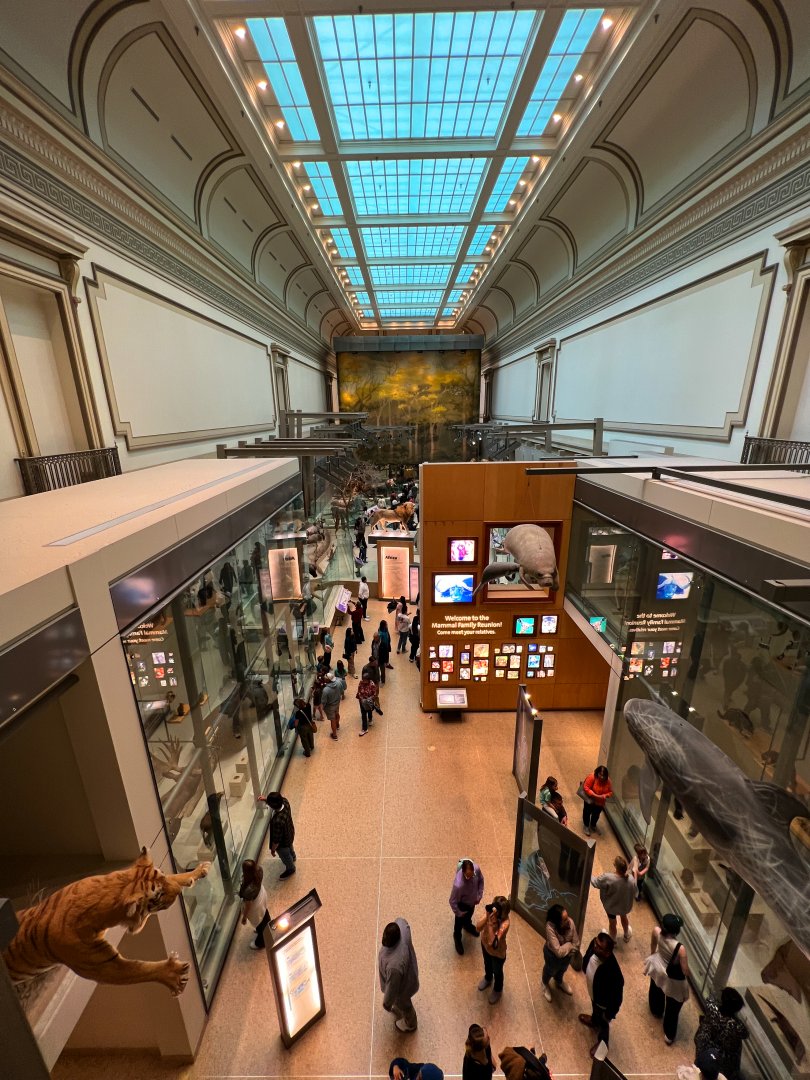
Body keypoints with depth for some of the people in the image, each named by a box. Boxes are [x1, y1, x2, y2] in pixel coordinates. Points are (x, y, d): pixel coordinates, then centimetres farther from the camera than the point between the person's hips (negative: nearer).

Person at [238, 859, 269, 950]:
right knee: (264, 913, 36)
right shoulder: (258, 870, -31)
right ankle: (267, 928, 67)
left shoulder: (249, 889, -44)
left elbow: (248, 905, -24)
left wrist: (244, 917, -9)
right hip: (261, 894, 6)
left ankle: (260, 943, 57)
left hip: (255, 907, -6)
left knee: (259, 924, 27)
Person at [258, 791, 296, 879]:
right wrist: (266, 798, -20)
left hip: (283, 842, -6)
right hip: (290, 834, 6)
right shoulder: (285, 802, -30)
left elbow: (276, 840, -31)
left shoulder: (278, 821, -47)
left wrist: (273, 849, -11)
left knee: (285, 856, 28)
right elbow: (279, 798, -4)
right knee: (289, 848, 39)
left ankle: (290, 869, 58)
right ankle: (293, 857, 70)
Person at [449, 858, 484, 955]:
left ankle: (468, 925, 66)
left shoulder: (477, 868, -33)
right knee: (459, 923, 23)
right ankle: (457, 938, 54)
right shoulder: (458, 885, -46)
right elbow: (453, 901, -29)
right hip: (462, 904, -4)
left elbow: (481, 880, -8)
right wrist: (459, 913, -14)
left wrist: (479, 895, -7)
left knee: (469, 916, 34)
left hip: (472, 901, 4)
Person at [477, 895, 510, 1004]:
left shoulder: (504, 923, -41)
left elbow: (492, 943, -41)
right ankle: (488, 978, 63)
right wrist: (487, 917, -41)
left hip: (497, 952, -4)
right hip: (485, 944, 4)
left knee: (497, 972, 26)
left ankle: (497, 990, 55)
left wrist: (490, 923, -47)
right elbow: (478, 928, -26)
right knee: (487, 964, 33)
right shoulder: (491, 913, -26)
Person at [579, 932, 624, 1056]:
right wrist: (585, 969, 9)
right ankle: (594, 1021, 68)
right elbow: (586, 960, -8)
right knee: (594, 1009, 37)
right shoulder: (594, 945, -33)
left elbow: (617, 996, -27)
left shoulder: (613, 972, -47)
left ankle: (602, 1043, 59)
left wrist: (610, 1013, -11)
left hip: (604, 1002, -4)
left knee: (603, 1023, 29)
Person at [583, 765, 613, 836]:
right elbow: (586, 788, -26)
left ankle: (593, 826, 53)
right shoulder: (592, 777, -31)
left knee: (596, 814, 25)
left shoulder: (608, 781, -19)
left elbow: (610, 792, -7)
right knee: (587, 813, 18)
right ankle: (586, 826, 43)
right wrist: (595, 795, -34)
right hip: (590, 800, -3)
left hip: (600, 802, 4)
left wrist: (605, 796, -26)